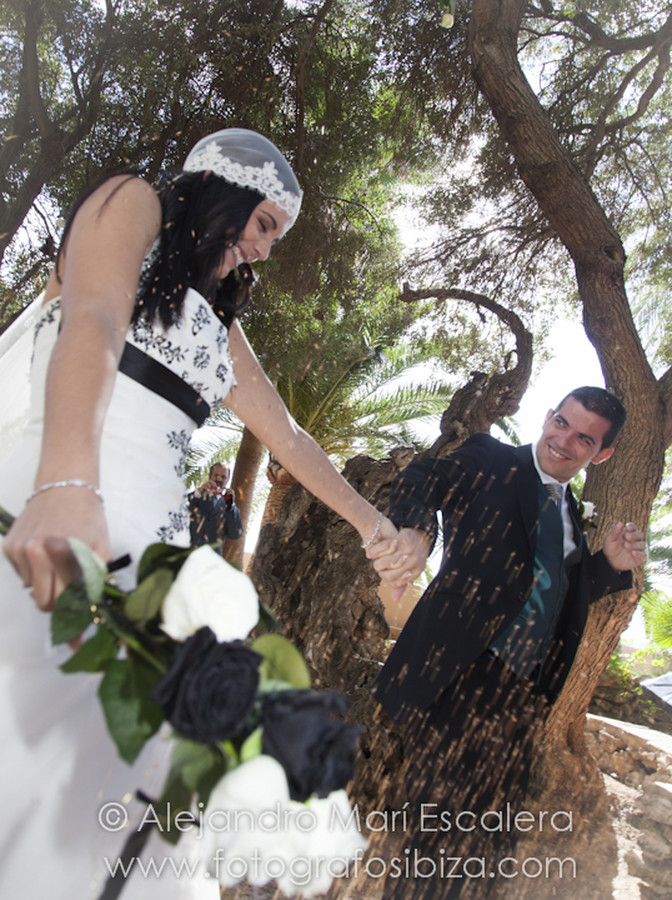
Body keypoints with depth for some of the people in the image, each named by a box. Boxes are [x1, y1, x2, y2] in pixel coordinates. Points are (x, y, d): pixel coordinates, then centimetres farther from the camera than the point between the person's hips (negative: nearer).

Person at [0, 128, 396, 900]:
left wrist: (367, 520, 28)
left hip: (150, 552, 7)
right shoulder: (132, 203, 7)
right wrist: (66, 485, -32)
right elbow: (93, 324, -14)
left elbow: (289, 438, 28)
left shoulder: (220, 326, 27)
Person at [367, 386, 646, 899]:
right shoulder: (492, 463, -1)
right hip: (461, 676, -6)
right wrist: (417, 530, -41)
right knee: (443, 824, -4)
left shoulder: (571, 512, 19)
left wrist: (612, 564, 6)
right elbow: (425, 478, -19)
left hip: (523, 694, 7)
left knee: (489, 838, 15)